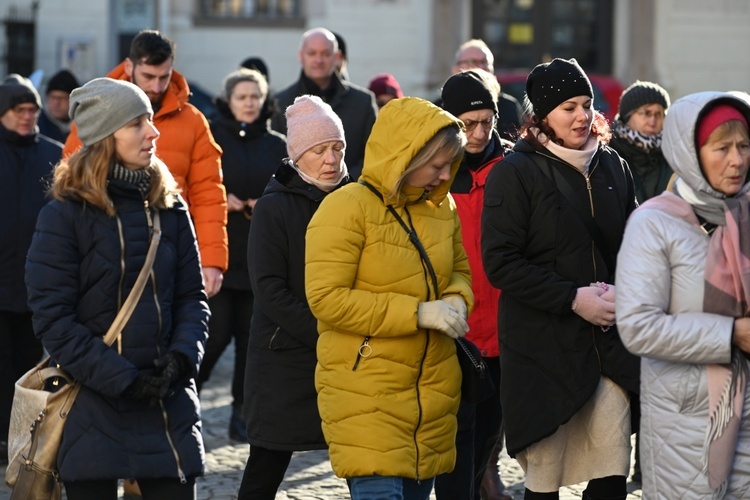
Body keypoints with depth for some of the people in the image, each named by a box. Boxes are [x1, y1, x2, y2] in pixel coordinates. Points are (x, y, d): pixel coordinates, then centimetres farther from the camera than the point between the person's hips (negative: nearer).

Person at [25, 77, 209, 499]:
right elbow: (53, 318, -11)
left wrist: (183, 355, -10)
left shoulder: (169, 207, 8)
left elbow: (192, 297, 9)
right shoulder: (65, 215, -6)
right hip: (93, 408, -4)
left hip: (169, 406, 4)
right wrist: (121, 380, -15)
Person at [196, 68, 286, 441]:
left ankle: (243, 414, 11)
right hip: (217, 252, -3)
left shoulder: (277, 146, 12)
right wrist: (221, 200, -14)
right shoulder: (212, 138, 2)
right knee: (215, 333, -10)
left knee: (253, 336, 3)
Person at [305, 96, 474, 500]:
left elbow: (460, 270, 23)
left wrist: (457, 301, -3)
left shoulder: (440, 207, 9)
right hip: (365, 391, -7)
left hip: (433, 388, 7)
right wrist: (417, 313, -21)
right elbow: (326, 297, -18)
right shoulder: (347, 208, -13)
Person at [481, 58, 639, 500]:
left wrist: (622, 291, -1)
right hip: (543, 346, -4)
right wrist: (573, 298, -16)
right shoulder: (516, 172, -4)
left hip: (608, 343, 4)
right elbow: (500, 263, -10)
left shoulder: (612, 167, 11)